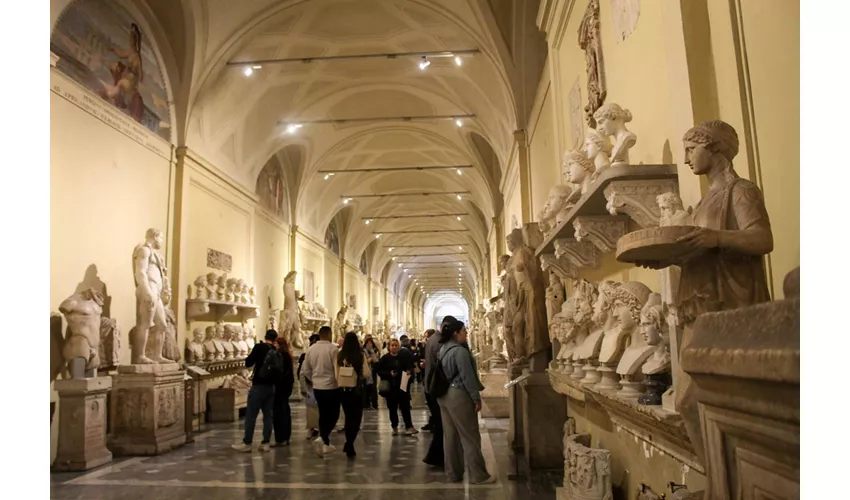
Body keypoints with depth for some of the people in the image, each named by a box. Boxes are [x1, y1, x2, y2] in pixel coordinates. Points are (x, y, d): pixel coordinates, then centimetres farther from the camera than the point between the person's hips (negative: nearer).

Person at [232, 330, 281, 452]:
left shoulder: (259, 347, -8)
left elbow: (248, 363, -6)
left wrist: (249, 358, 13)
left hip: (259, 386, -5)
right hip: (271, 386, 5)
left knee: (251, 415, 3)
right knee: (268, 415, 8)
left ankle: (247, 443, 8)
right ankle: (265, 443, 10)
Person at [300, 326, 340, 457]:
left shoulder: (311, 349, 2)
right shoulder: (333, 348, -15)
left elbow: (305, 371, 8)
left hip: (317, 387, 6)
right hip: (331, 387, -5)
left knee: (323, 415, 15)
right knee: (333, 415, 5)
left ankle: (326, 444, 20)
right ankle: (321, 438, -14)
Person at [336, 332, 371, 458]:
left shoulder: (340, 355, -3)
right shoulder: (361, 355, -10)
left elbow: (336, 374, 0)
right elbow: (367, 374, -11)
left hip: (343, 390, 3)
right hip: (357, 389, -3)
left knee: (348, 416, 17)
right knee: (356, 417, 6)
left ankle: (349, 445, 23)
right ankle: (349, 444, -9)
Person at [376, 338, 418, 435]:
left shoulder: (404, 357, 4)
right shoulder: (385, 358, -1)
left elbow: (410, 367, 9)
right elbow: (379, 371, -4)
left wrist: (409, 371, -13)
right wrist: (389, 373, -19)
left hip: (402, 385, 1)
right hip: (390, 387, -1)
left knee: (405, 406, -3)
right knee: (392, 408, 8)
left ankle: (409, 427, -2)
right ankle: (395, 427, 20)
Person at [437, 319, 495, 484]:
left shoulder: (443, 349, 10)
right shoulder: (460, 351, -17)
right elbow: (467, 377, -18)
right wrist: (477, 398, -12)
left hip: (444, 395, 9)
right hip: (458, 396, -9)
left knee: (450, 436, 12)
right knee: (470, 436, -1)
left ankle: (453, 473, 19)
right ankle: (478, 475, 5)